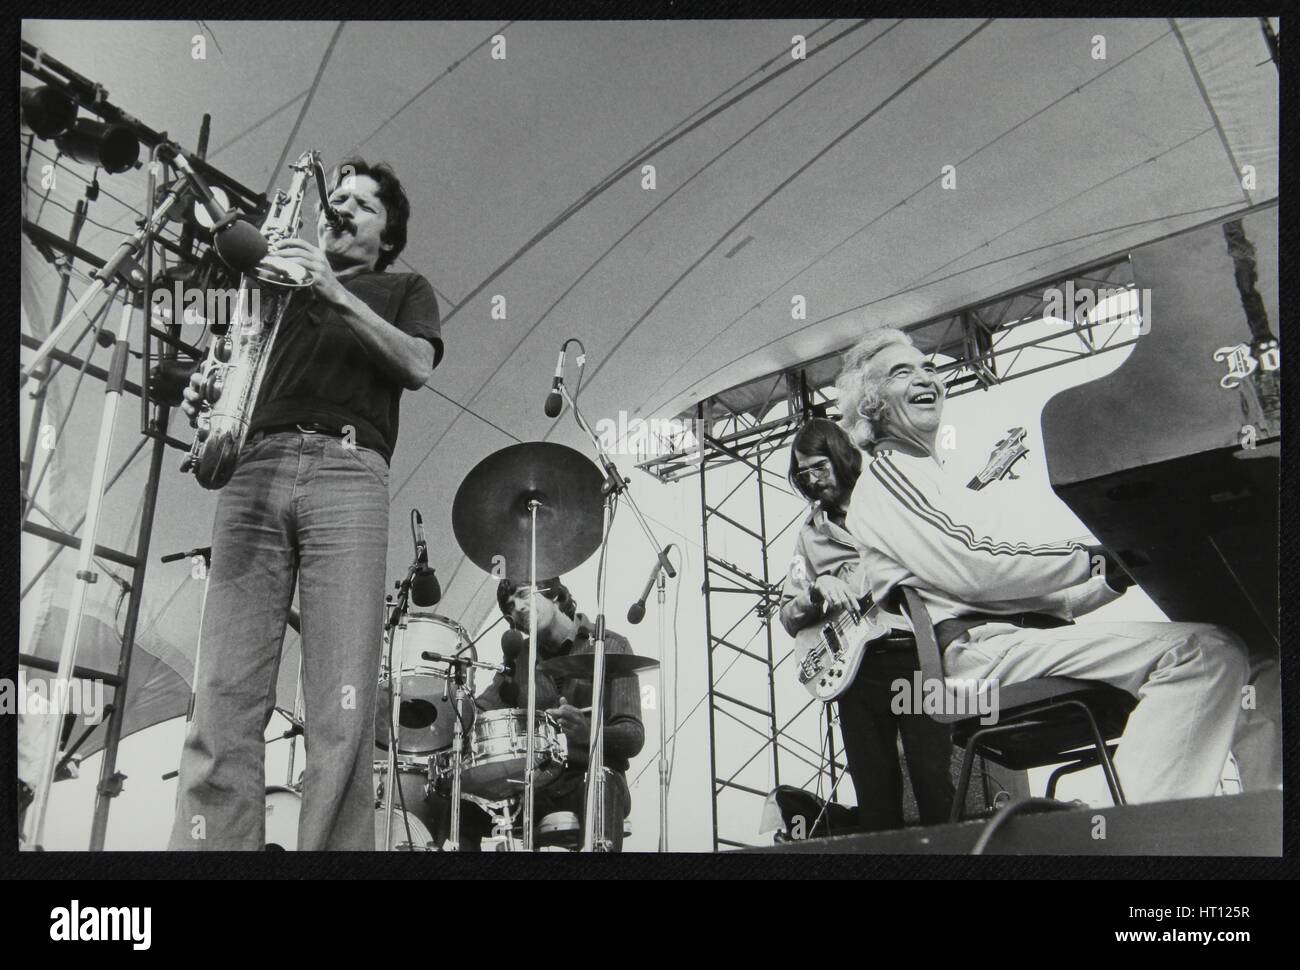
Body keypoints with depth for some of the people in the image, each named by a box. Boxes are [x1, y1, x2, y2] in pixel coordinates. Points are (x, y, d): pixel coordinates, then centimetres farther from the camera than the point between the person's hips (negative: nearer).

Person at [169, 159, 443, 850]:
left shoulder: (404, 290, 25)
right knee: (223, 697, -12)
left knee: (343, 707, -15)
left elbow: (417, 365, 5)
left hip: (348, 467, -2)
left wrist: (337, 295, -5)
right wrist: (204, 396, 3)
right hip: (255, 466, 3)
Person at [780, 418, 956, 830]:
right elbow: (789, 618, 12)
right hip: (855, 665, 3)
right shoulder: (810, 534, 15)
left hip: (916, 651, -3)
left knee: (933, 777, -7)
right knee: (876, 799, 5)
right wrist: (817, 591, -8)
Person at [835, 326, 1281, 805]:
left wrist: (1121, 573, 7)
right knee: (1203, 651, -26)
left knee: (1262, 655, 0)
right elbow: (970, 568, -11)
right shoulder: (885, 478, 5)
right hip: (981, 649, -9)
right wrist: (1096, 558, -6)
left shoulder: (944, 481, 32)